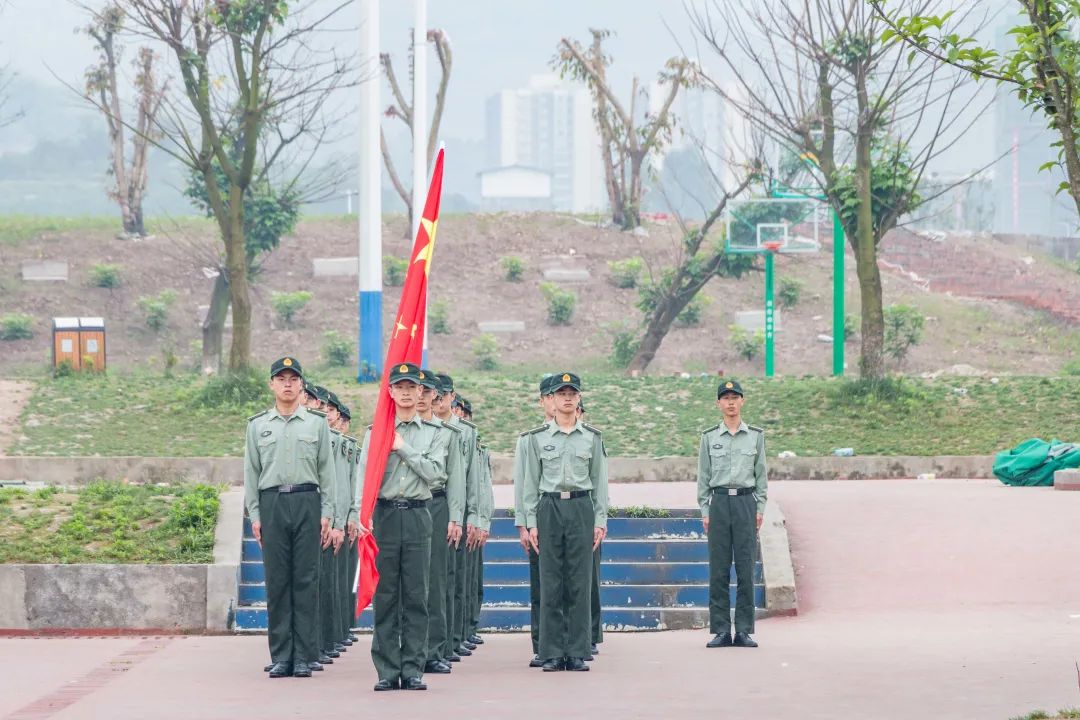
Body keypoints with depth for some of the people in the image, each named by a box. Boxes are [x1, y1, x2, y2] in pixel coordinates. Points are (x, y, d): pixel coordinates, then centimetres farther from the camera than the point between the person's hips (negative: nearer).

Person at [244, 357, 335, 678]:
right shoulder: (257, 425, 11)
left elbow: (326, 471, 8)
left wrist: (326, 513, 0)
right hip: (272, 503, 1)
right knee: (276, 582, 1)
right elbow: (251, 472, 11)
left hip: (307, 503, -1)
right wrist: (254, 515, 3)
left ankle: (304, 657, 1)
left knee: (306, 581, -2)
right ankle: (280, 657, 5)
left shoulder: (317, 423, 9)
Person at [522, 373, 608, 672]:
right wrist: (531, 522, 1)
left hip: (581, 507, 0)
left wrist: (600, 521, 2)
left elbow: (600, 482, 9)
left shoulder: (592, 437, 8)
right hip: (549, 509, 0)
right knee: (550, 583, -1)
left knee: (580, 584, -1)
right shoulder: (538, 438, 6)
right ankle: (552, 654, 3)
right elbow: (531, 482, 7)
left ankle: (577, 653, 3)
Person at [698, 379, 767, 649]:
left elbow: (761, 475, 9)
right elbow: (703, 477, 9)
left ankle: (744, 631, 2)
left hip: (746, 502, 0)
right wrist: (705, 512, 3)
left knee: (746, 568, -2)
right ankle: (721, 630, 2)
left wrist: (760, 509, 2)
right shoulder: (709, 437, 7)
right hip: (719, 503, 0)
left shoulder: (755, 435, 8)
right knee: (718, 569, -1)